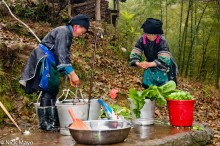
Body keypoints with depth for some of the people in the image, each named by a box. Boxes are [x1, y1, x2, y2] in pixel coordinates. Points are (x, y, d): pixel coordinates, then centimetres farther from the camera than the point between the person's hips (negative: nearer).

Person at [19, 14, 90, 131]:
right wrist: (72, 73, -27)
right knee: (48, 91, -10)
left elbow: (64, 56, 20)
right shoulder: (63, 31, -14)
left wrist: (69, 75, 12)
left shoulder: (67, 34, 17)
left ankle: (53, 121, 12)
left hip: (50, 62, 10)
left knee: (53, 91, 8)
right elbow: (62, 55, -24)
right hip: (44, 60, -10)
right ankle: (44, 123, -6)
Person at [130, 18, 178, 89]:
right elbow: (134, 54, -20)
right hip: (151, 68, 4)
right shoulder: (142, 40, -17)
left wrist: (149, 64, -49)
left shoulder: (162, 41, -29)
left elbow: (164, 60, -36)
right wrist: (138, 63, -41)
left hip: (163, 68, -3)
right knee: (148, 86, 3)